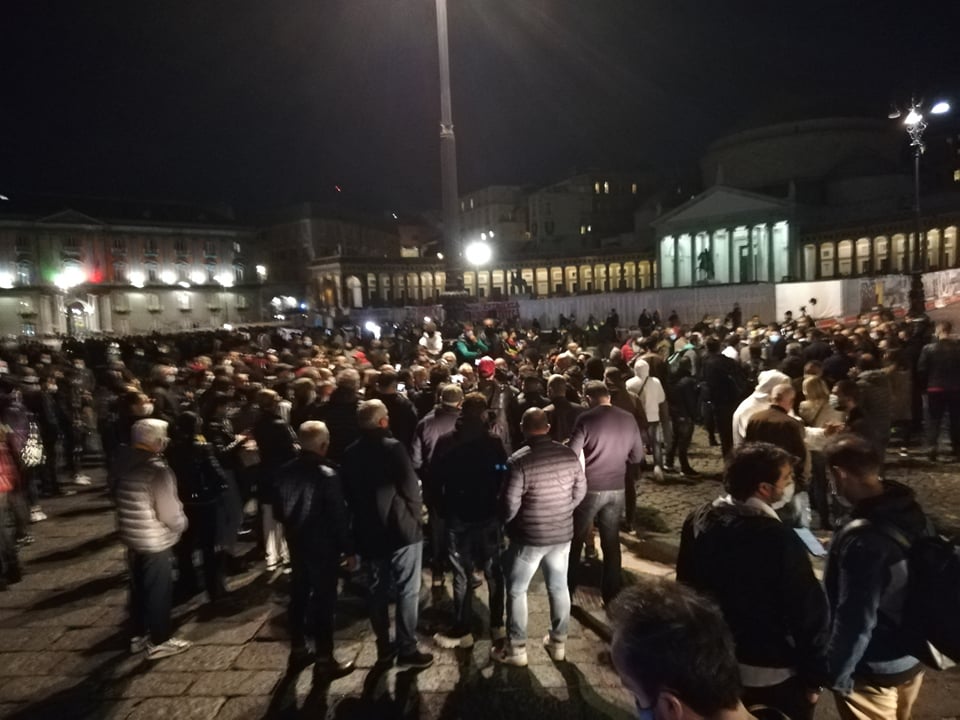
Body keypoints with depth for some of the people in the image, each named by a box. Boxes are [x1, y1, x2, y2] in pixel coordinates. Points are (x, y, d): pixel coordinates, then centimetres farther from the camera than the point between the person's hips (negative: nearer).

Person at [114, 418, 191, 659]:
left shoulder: (126, 463, -1)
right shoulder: (157, 470, -26)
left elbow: (132, 502, 11)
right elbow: (169, 513, -22)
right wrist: (182, 524, -1)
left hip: (132, 538, 8)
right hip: (156, 541, -8)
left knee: (139, 588, 21)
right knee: (159, 590, 7)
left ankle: (139, 635, 35)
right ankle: (160, 641, 20)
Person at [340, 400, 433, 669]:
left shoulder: (350, 453, 3)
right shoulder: (392, 447, -17)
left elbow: (348, 493, 8)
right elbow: (410, 487, -16)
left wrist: (361, 517, 17)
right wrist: (416, 516, -1)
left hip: (368, 531, 6)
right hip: (401, 527, -6)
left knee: (378, 590, 16)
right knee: (407, 590, 5)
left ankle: (384, 646, 25)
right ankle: (407, 649, 11)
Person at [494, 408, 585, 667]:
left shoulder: (519, 461, -21)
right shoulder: (569, 455, -6)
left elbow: (510, 503, -17)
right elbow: (580, 492, 3)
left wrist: (507, 524, 3)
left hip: (529, 537, -4)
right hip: (563, 534, 5)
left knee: (516, 590, 13)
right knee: (559, 587, 20)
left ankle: (516, 648, 21)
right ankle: (558, 642, 33)